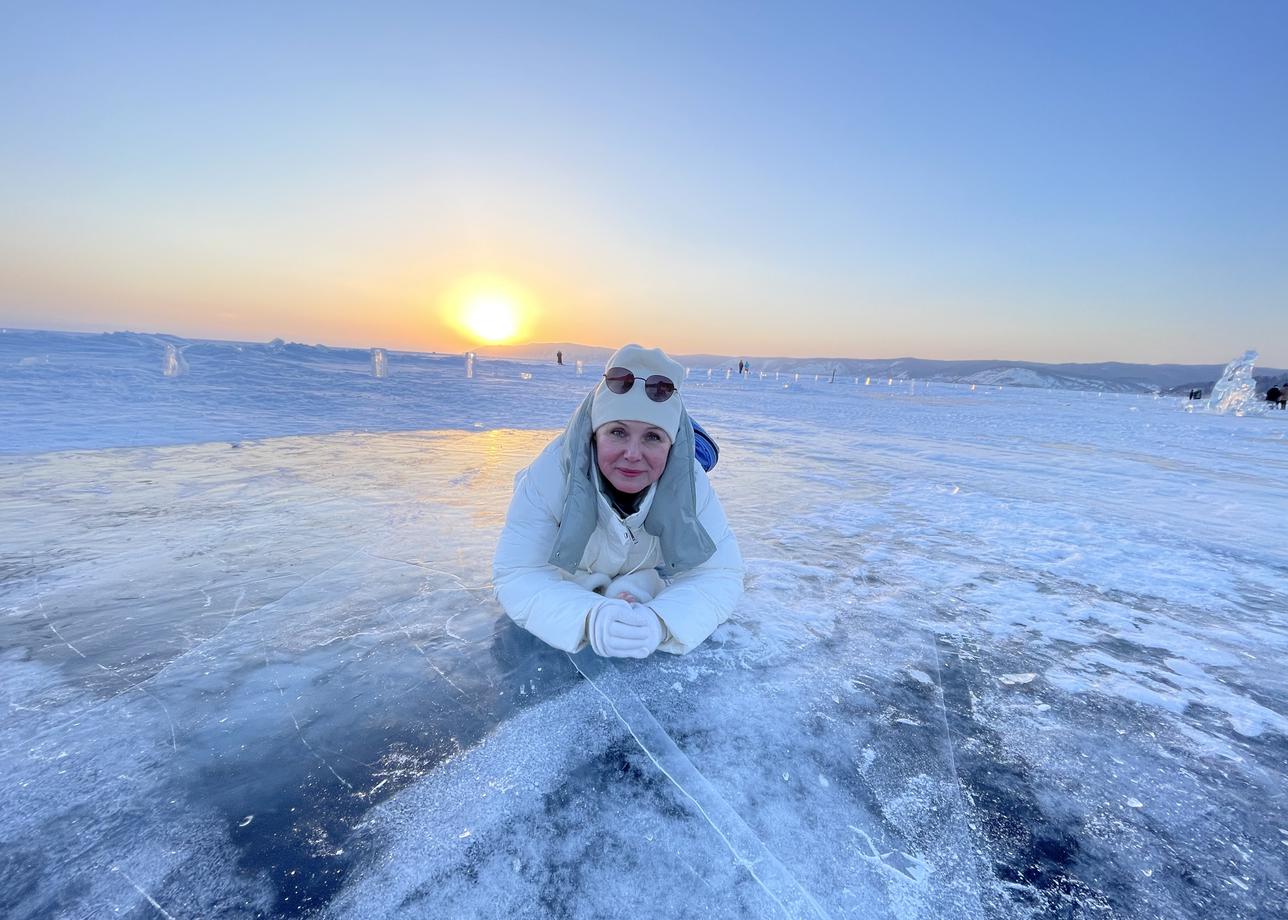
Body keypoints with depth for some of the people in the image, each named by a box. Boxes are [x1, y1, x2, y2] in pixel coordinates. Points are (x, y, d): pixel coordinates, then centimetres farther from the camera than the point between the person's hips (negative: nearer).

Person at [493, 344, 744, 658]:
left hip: (647, 586, 2)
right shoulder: (550, 475, -36)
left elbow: (720, 574, -30)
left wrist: (660, 622, -52)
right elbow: (518, 575, -34)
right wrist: (589, 619, -55)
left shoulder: (690, 482, -31)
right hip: (569, 583, -1)